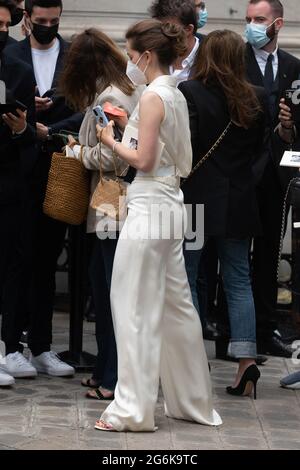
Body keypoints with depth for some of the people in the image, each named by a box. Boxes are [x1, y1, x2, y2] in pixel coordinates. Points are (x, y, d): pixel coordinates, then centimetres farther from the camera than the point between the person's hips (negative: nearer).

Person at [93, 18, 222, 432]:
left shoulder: (153, 97, -15)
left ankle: (133, 409, -1)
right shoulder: (176, 96, 13)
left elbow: (144, 161, -19)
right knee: (175, 305, 14)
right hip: (170, 204, 9)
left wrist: (111, 141, -4)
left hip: (148, 208, -9)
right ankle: (194, 402, 21)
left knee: (137, 309, -4)